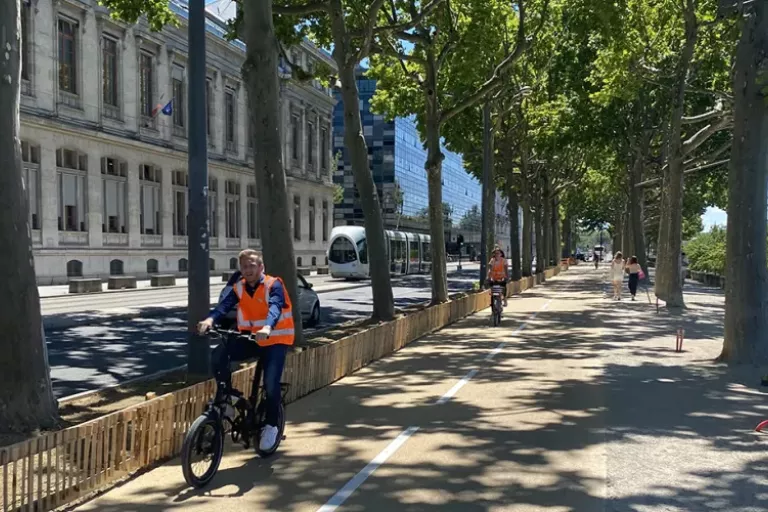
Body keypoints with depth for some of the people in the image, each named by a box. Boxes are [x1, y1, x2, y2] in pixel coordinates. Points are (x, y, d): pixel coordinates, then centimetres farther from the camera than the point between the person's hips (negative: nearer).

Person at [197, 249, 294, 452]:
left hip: (275, 340, -4)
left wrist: (267, 328, -53)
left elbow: (275, 307, -32)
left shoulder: (274, 285, -13)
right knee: (218, 355, -20)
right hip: (250, 338, 4)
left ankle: (271, 425, 7)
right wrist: (210, 319, -40)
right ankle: (225, 396, 0)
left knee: (271, 384, -18)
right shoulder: (239, 288, 0)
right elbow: (225, 305, -17)